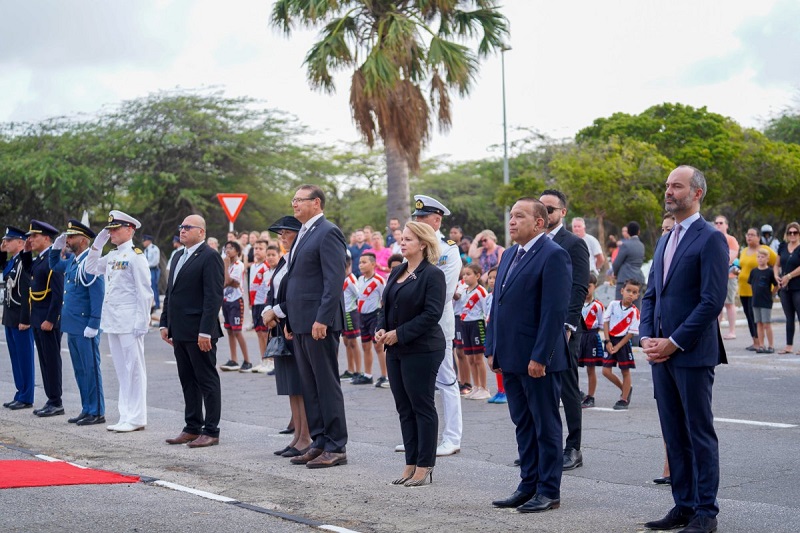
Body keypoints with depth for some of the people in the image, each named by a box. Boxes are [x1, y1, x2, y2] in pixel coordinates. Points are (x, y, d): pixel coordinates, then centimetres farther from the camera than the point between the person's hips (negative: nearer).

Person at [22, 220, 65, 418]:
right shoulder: (40, 258, 11)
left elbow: (58, 294, -20)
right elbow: (29, 271, 30)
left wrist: (50, 320, -22)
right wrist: (26, 251, 14)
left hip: (48, 318, -9)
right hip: (37, 317, 9)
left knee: (52, 359, -4)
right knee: (44, 359, 12)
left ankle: (56, 403, 2)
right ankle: (51, 400, 18)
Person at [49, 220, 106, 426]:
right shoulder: (72, 260, 12)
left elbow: (98, 295, -19)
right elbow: (54, 266, 32)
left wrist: (93, 325, -22)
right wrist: (57, 247, 14)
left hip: (85, 328, -9)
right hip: (72, 326, 9)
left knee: (90, 369, -3)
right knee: (80, 370, 13)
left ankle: (97, 412, 3)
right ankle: (87, 409, 21)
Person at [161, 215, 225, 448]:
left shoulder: (210, 257, -11)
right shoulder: (178, 257, 17)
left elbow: (214, 296, -17)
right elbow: (170, 293, 22)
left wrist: (205, 331, -22)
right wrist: (165, 323, 15)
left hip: (199, 333, -9)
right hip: (180, 332, 9)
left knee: (207, 381, -1)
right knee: (188, 382, 13)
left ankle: (211, 431, 4)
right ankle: (192, 428, 19)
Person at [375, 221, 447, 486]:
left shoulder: (432, 275, -11)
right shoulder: (397, 273, 14)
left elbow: (432, 314, -18)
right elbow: (386, 306, 18)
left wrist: (399, 334, -19)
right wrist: (381, 329, -2)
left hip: (421, 350, -8)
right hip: (395, 350, 8)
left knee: (422, 407, -2)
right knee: (404, 408, 10)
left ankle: (424, 467, 5)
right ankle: (411, 463, 17)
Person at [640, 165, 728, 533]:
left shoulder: (710, 239, -9)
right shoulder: (665, 241, 17)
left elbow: (713, 300, -16)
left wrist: (674, 342, -15)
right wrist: (647, 337, 3)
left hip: (693, 353, -8)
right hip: (661, 352, 8)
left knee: (700, 433, -1)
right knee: (673, 434, 11)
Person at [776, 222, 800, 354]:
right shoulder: (783, 246, 11)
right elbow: (777, 265, 17)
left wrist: (788, 276, -15)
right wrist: (777, 275, 0)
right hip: (785, 288, 6)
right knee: (789, 318, 11)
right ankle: (789, 346, 16)